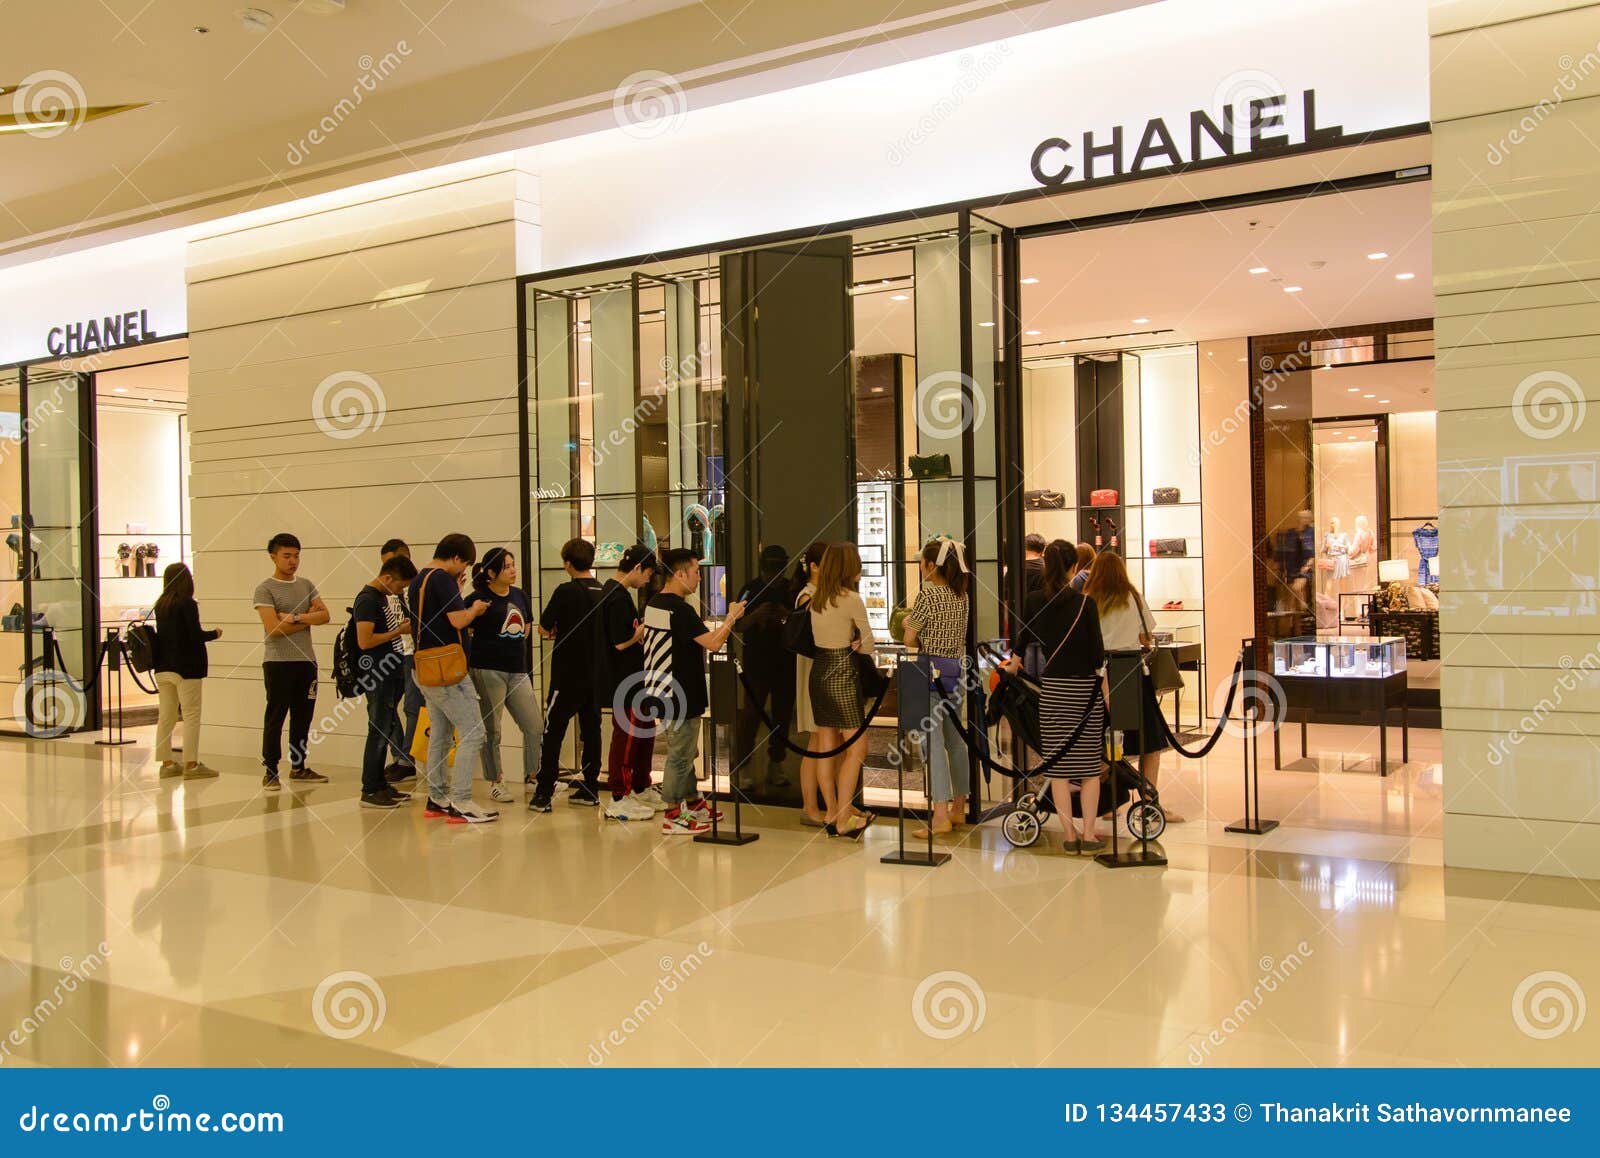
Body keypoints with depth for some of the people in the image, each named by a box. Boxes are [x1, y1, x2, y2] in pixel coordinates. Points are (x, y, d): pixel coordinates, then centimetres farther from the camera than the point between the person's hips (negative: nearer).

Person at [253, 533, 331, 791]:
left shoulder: (306, 585, 12)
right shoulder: (265, 589, -6)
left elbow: (324, 615, 1)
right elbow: (273, 628, -16)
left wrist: (295, 618, -14)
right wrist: (308, 619, -7)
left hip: (306, 660, 6)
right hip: (278, 662, -6)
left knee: (303, 716, 10)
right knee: (275, 718, 0)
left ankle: (298, 768, 20)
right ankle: (270, 771, 6)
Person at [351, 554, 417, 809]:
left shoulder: (381, 596, 15)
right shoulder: (367, 599, -15)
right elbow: (365, 641, -22)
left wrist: (402, 628, 9)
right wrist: (399, 631, -15)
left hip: (390, 672, 10)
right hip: (376, 675, -10)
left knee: (387, 729, 13)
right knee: (379, 731, -6)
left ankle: (380, 784, 21)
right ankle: (369, 791, 0)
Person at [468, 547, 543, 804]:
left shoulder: (520, 596, 13)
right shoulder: (479, 599, -6)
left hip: (518, 672, 6)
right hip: (488, 671, -6)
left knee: (535, 725, 4)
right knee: (491, 730, 4)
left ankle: (532, 774, 20)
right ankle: (495, 782, 15)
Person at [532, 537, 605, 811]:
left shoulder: (566, 591, -14)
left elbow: (544, 629, -8)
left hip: (567, 675, -5)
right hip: (596, 675, 5)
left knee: (552, 733, 1)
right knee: (591, 729, 12)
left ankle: (543, 794, 1)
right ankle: (589, 789, 16)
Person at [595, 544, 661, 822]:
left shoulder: (613, 591, 13)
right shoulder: (618, 597, -19)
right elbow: (622, 642, -23)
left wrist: (640, 629, 7)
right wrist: (645, 628, -8)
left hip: (631, 678, 11)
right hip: (622, 681, -11)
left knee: (645, 731, 19)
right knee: (626, 736, -2)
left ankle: (642, 789, 31)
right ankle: (619, 800, 6)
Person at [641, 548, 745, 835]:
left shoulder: (653, 605, 9)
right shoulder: (679, 609, -21)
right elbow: (714, 642, -25)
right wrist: (732, 617, -11)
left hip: (659, 691, 10)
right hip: (679, 696, -10)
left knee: (685, 752, 20)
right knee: (680, 755, 0)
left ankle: (692, 803, 30)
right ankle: (673, 817, 7)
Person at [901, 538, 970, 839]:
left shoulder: (928, 594, -12)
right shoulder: (961, 595, 10)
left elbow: (910, 639, -10)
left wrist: (908, 622, 10)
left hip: (933, 670, -8)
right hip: (957, 671, 8)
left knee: (932, 741, -7)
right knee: (955, 740, 14)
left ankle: (940, 816, -11)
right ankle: (958, 809, 22)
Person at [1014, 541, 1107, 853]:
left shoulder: (1034, 601, 0)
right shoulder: (1085, 602, -9)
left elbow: (1025, 636, 17)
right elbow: (1097, 651, -9)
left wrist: (1015, 660, 37)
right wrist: (1106, 691, 4)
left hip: (1052, 687, 2)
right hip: (1085, 686, -2)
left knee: (1058, 764, 5)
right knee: (1089, 764, 6)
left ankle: (1070, 836, 8)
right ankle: (1089, 835, 7)